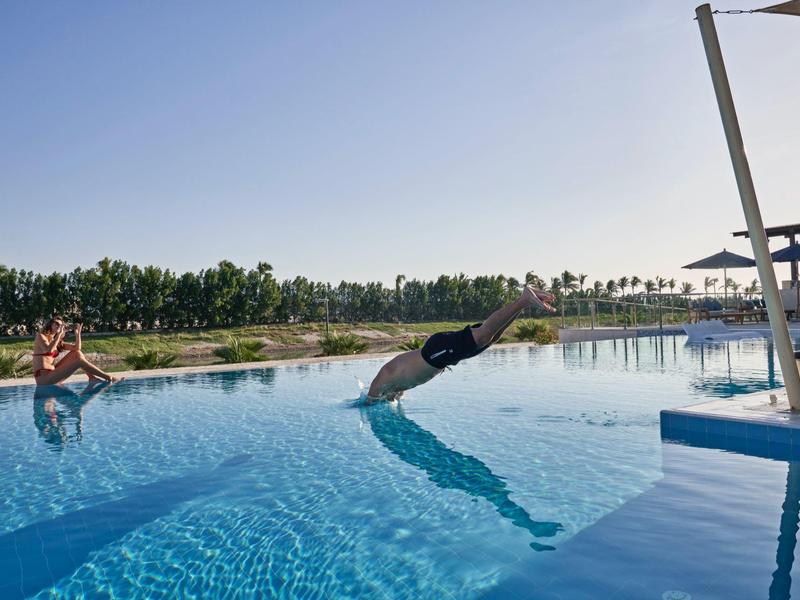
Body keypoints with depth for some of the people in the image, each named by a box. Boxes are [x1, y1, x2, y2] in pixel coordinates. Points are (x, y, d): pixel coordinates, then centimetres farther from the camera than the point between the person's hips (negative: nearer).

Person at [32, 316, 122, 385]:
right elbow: (48, 350, -24)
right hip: (43, 379, -7)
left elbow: (77, 348, 9)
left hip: (52, 374, 7)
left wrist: (77, 333, 0)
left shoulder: (58, 342, 17)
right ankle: (108, 378, -19)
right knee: (79, 361, -18)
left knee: (77, 353, 2)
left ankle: (92, 378, -8)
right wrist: (59, 333, -20)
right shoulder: (40, 336, -2)